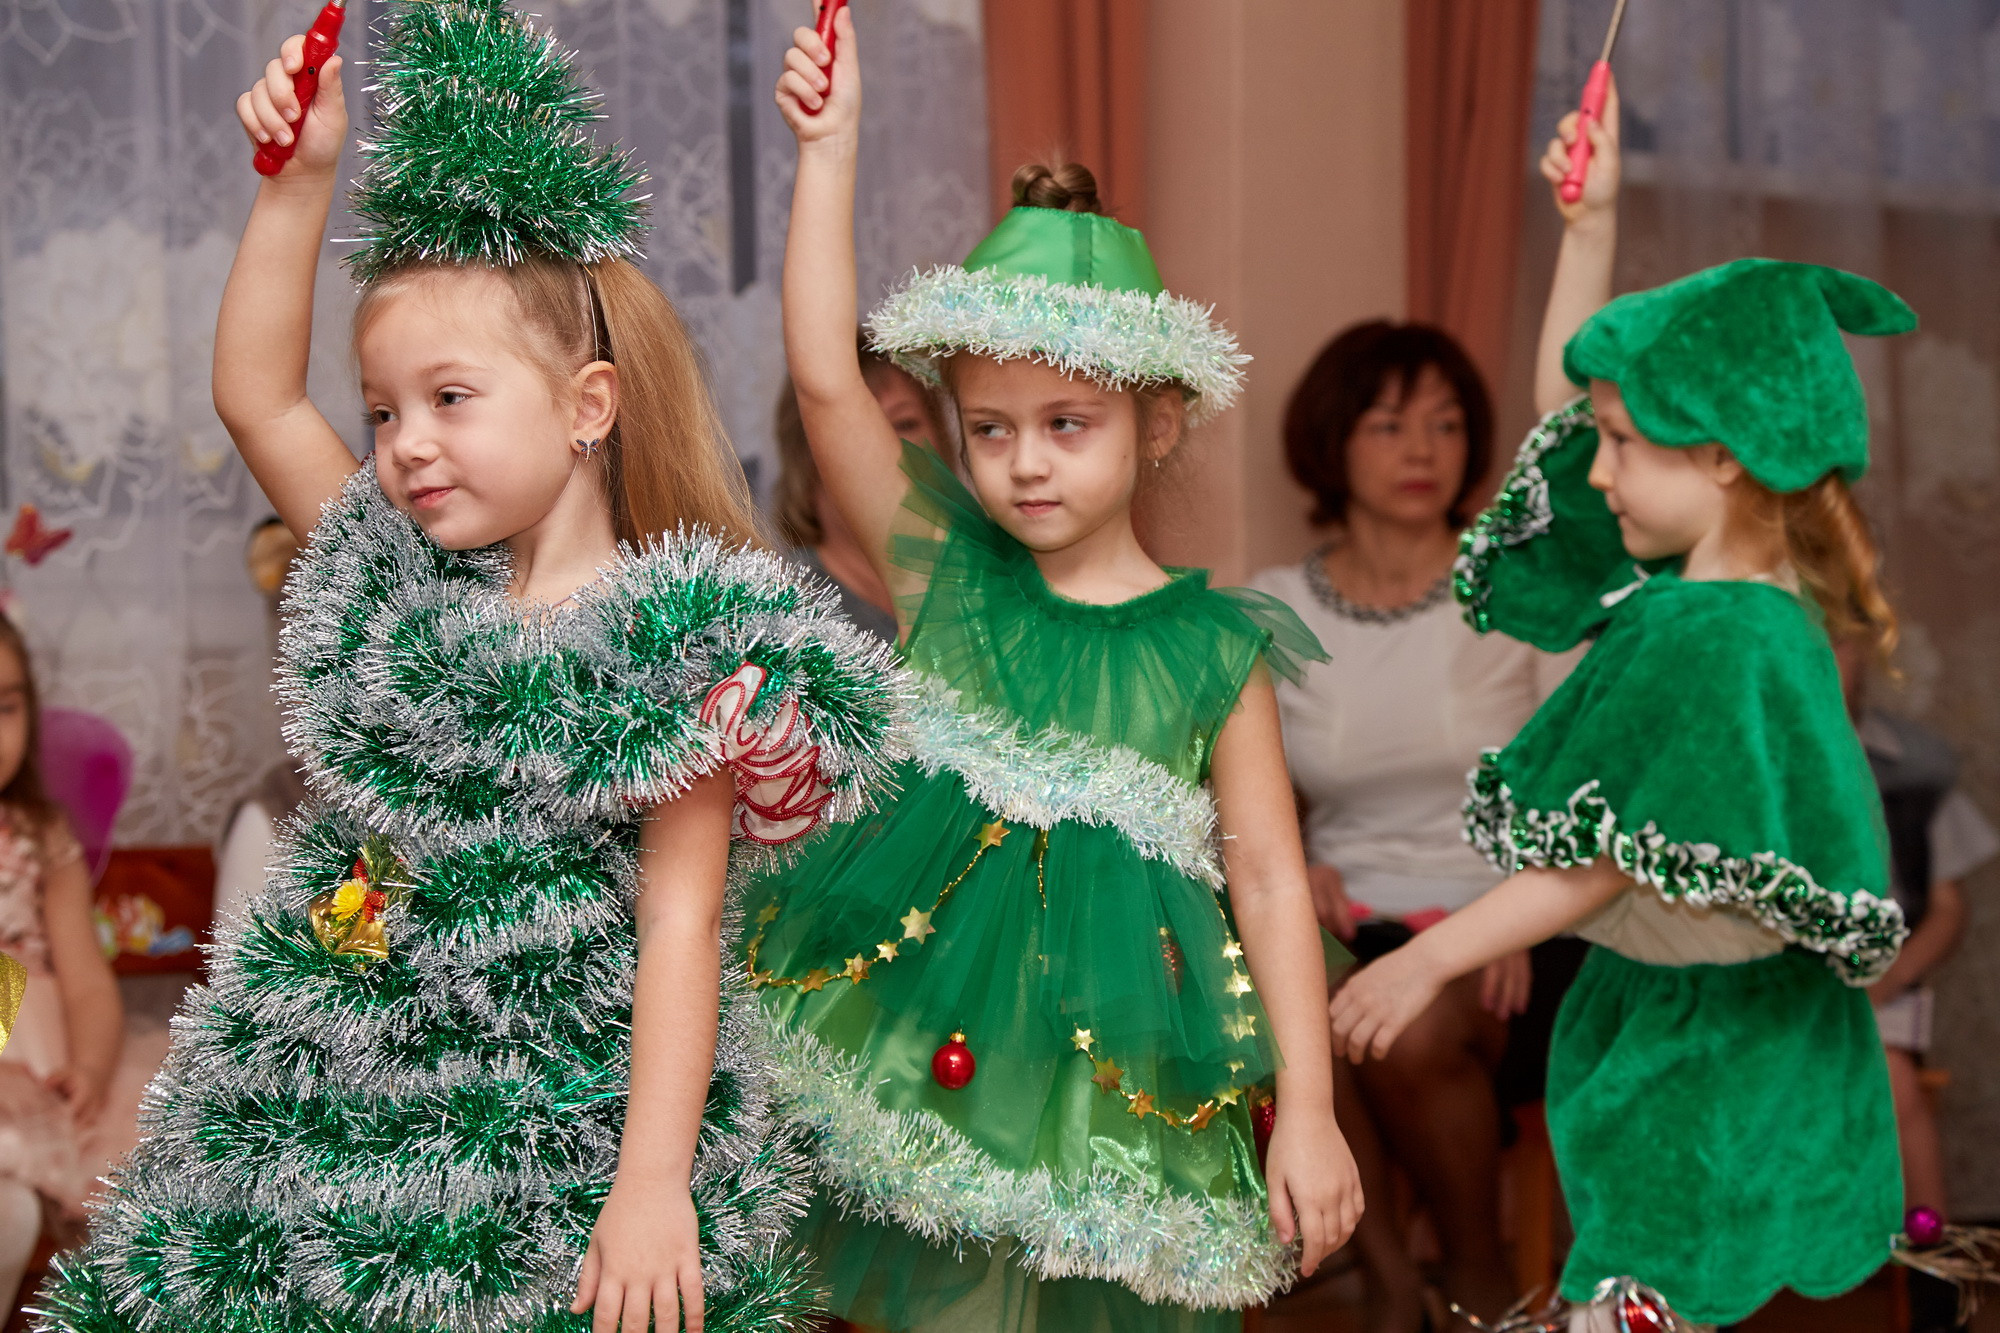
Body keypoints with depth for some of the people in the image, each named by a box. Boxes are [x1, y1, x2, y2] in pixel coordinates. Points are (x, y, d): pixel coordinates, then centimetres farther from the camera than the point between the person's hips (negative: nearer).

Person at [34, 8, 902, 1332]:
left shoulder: (671, 644, -9)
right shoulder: (400, 590, 8)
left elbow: (679, 923, -13)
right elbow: (256, 396, 8)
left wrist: (654, 1185, -19)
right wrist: (299, 181, 1)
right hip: (326, 1117, 5)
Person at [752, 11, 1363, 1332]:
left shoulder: (1212, 648, -3)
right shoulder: (944, 570, 1)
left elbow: (1270, 879, -1)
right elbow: (826, 380, -9)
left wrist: (1309, 1111, -6)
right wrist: (830, 149, -14)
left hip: (1114, 1065, -1)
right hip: (922, 1028, 1)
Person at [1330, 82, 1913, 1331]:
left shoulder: (1721, 642, -27)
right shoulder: (1688, 579, 2)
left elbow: (1604, 861, -25)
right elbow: (1569, 392, 15)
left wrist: (1432, 959, -19)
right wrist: (1591, 223, 7)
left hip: (1712, 1039, -10)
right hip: (1657, 1000, 10)